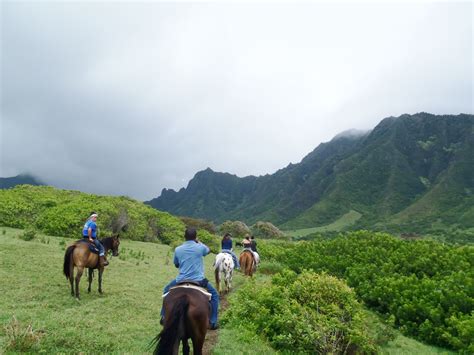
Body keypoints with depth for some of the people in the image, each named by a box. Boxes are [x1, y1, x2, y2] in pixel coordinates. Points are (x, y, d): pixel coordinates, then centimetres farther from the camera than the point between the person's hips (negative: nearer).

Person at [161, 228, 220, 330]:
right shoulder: (200, 247, -6)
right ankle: (213, 322, 18)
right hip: (198, 280, -2)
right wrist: (199, 242, 29)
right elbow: (208, 250, 18)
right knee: (214, 295, 20)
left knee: (166, 290, 31)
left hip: (181, 280, 2)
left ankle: (164, 317, 30)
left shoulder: (178, 249, -1)